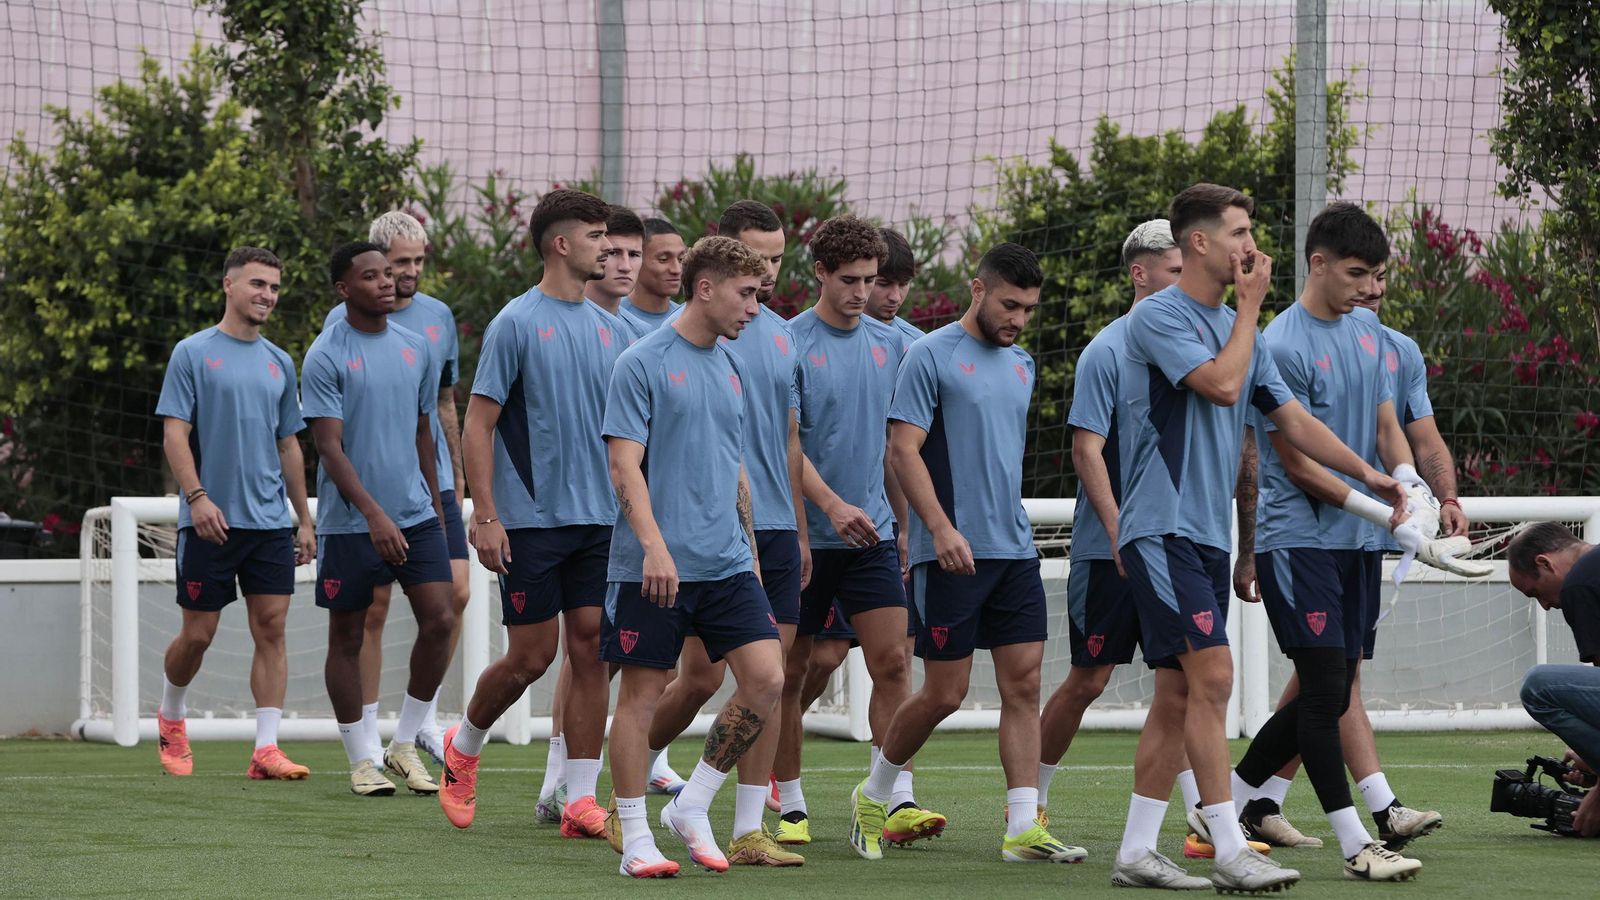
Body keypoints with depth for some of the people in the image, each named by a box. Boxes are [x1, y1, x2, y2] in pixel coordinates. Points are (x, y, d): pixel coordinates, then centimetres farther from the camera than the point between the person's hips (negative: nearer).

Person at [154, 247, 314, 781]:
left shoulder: (279, 364, 14)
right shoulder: (193, 353, -1)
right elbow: (175, 434, -6)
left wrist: (304, 521, 15)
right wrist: (197, 496, -19)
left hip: (271, 521, 4)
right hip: (210, 522, -4)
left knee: (271, 628, -4)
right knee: (198, 633, 2)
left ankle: (266, 748, -6)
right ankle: (170, 718, 28)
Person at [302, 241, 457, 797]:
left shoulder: (415, 349, 9)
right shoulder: (325, 357, -9)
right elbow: (329, 446, -15)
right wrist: (373, 514, -24)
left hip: (416, 515, 5)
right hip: (349, 522, -5)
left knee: (440, 621, -6)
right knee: (347, 636, 3)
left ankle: (404, 746, 9)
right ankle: (360, 761, 13)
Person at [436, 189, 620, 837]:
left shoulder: (606, 328, 11)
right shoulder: (516, 324, -7)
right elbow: (478, 425, -8)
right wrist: (485, 516, -14)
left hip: (599, 518, 5)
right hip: (532, 518, -5)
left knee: (591, 651, 0)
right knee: (531, 656, -2)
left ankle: (580, 801, 3)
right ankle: (462, 750, 25)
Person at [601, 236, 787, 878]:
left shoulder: (731, 369, 15)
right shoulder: (644, 363, -6)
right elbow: (625, 465, -11)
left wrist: (749, 552, 21)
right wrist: (654, 547, -21)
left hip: (727, 565, 6)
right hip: (655, 567, -6)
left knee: (766, 680, -5)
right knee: (642, 691, -1)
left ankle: (692, 807, 9)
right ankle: (636, 840, 7)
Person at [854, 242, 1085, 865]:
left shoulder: (1021, 365, 15)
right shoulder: (932, 356, -7)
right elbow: (903, 450, -13)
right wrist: (941, 527, -22)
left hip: (1015, 550, 7)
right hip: (952, 553, -7)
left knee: (1023, 685, -1)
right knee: (944, 694, -3)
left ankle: (1023, 828, -3)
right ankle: (873, 796, 19)